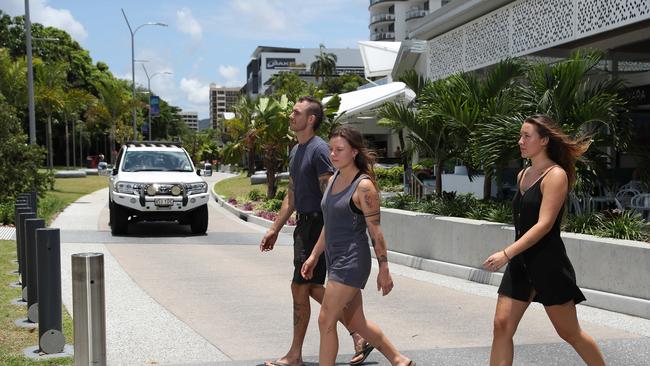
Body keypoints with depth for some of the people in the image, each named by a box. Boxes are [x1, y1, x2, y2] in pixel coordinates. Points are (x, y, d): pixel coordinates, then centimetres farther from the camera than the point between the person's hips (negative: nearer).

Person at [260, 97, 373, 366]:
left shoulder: (318, 150, -14)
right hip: (303, 224, 9)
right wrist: (275, 229, 20)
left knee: (300, 288, -3)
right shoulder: (296, 151, 15)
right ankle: (358, 333, 23)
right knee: (313, 288, 12)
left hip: (317, 225, -9)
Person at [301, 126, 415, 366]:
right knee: (356, 322, 16)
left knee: (326, 321, -6)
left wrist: (384, 270, -12)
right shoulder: (333, 180, 10)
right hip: (336, 259, 9)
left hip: (352, 261, -9)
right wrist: (314, 256, 18)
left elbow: (375, 231, -13)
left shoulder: (364, 186, -13)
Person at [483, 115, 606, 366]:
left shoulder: (556, 175, -12)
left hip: (549, 263, -7)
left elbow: (544, 224, -20)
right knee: (502, 325, -2)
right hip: (520, 262, 7)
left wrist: (506, 253, -25)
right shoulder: (523, 175, 12)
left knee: (569, 332, 6)